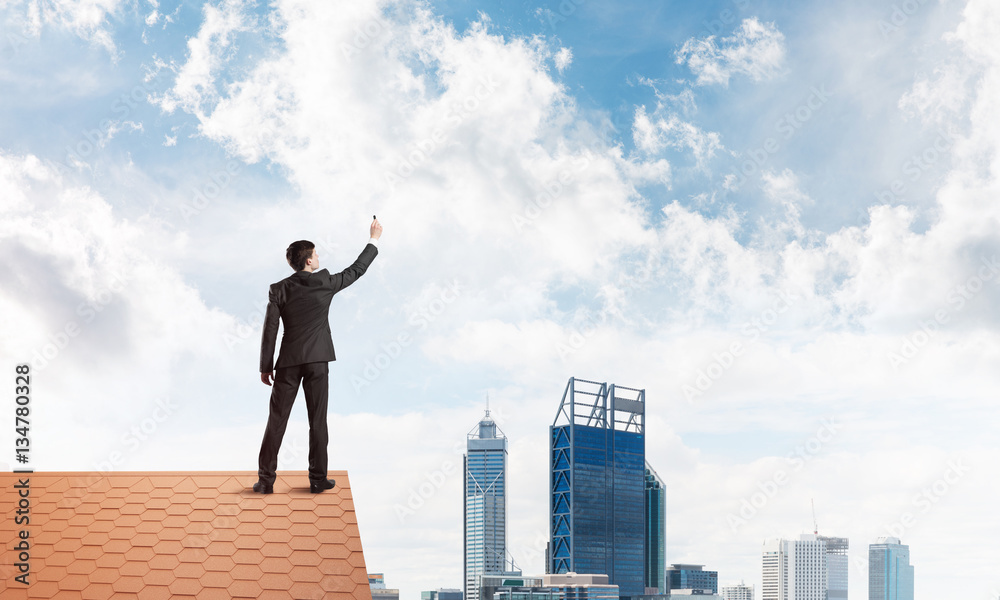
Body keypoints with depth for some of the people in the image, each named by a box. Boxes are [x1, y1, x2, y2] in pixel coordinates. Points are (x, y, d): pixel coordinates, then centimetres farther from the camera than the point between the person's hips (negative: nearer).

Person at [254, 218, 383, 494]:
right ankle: (318, 478, 8)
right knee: (318, 421, 5)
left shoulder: (279, 290, -1)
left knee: (277, 420, 3)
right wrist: (374, 240, 23)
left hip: (289, 362, 1)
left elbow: (270, 330, -2)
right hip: (317, 360, -1)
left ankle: (266, 479, 3)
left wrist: (266, 366, 5)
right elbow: (356, 270, 10)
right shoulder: (325, 282, -3)